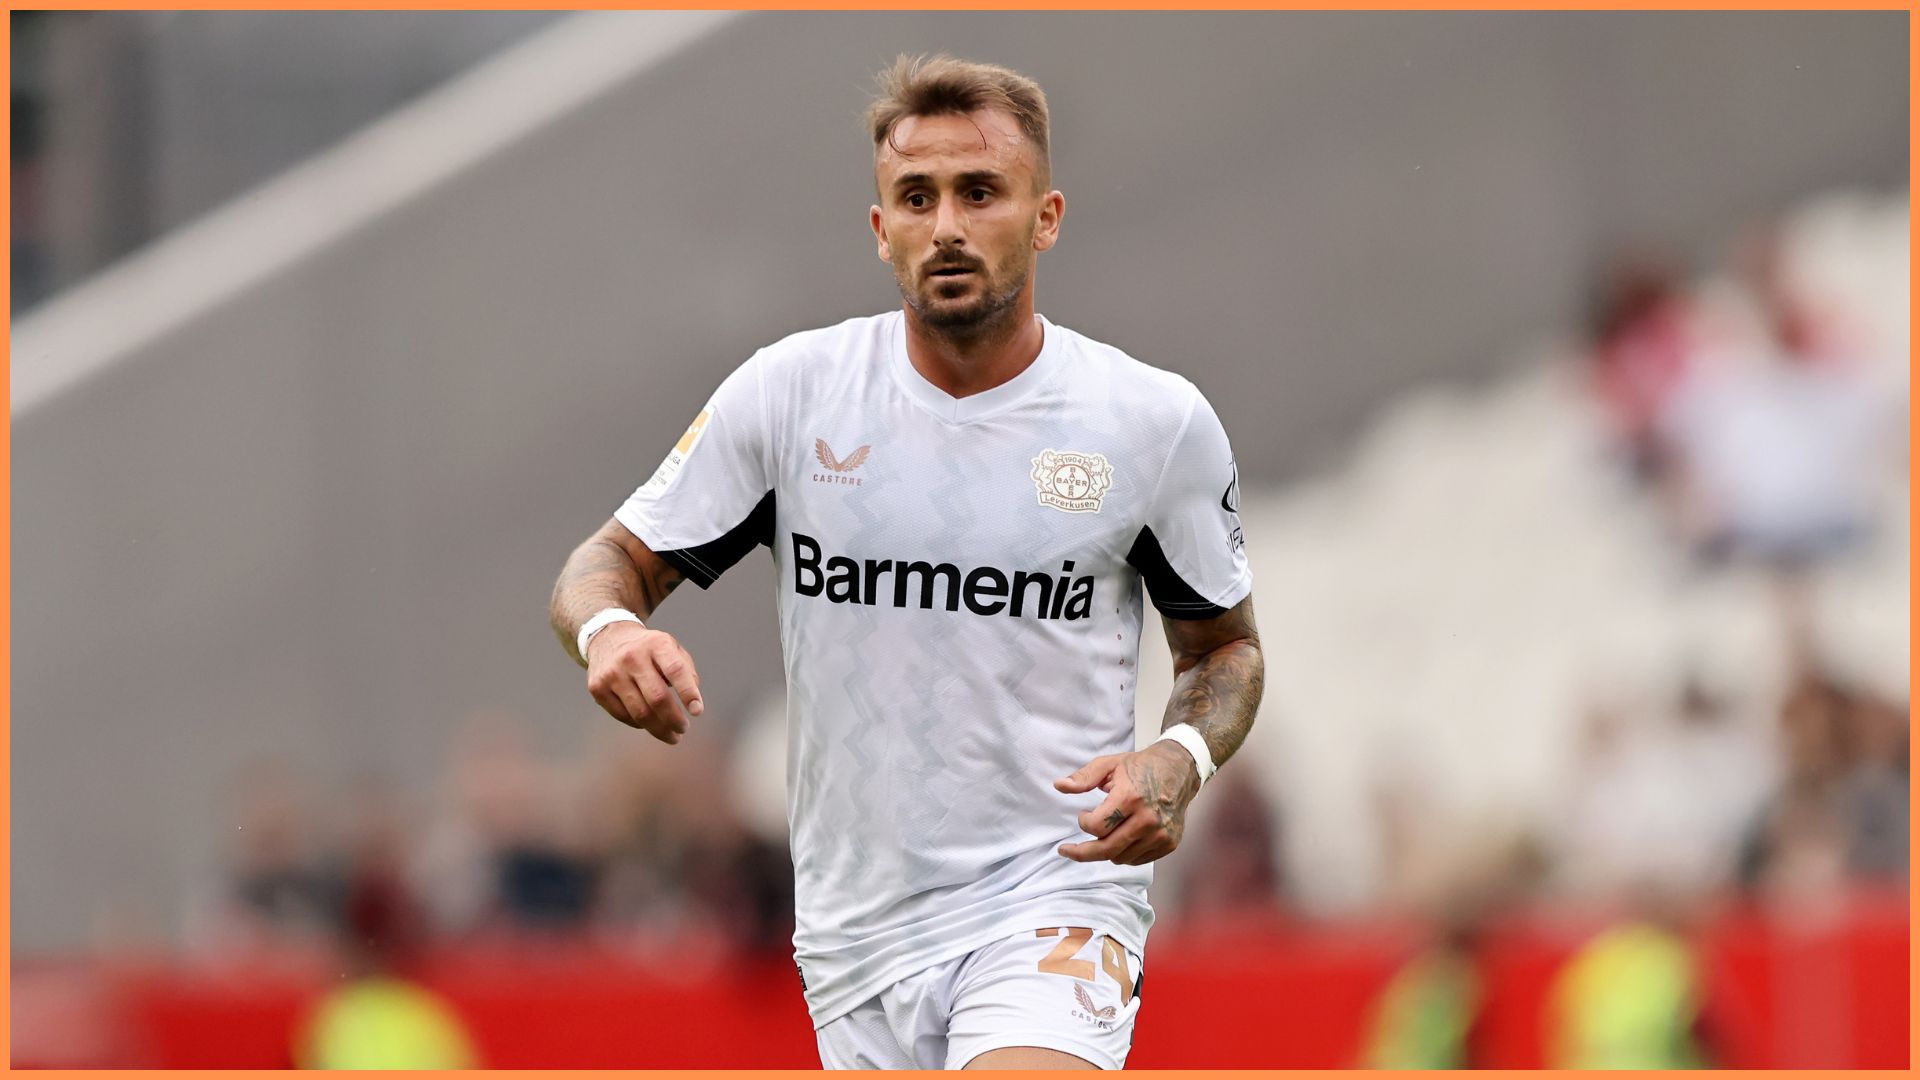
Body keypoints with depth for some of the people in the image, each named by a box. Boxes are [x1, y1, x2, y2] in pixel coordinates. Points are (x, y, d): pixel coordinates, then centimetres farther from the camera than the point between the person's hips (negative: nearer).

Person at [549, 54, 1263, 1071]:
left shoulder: (1157, 422, -1)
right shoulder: (790, 391, 0)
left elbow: (1224, 645, 13)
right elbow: (617, 560, 7)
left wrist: (1178, 761, -9)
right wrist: (609, 629, -17)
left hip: (1054, 896, -3)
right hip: (858, 927, 3)